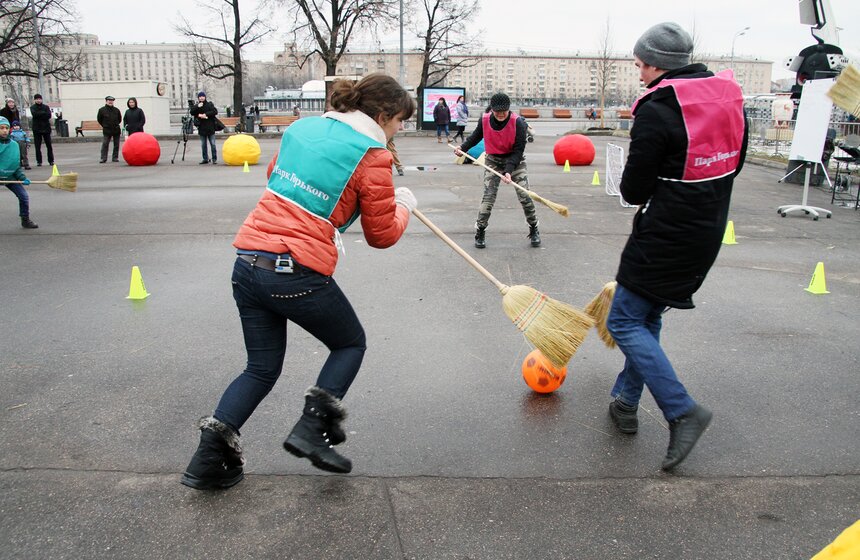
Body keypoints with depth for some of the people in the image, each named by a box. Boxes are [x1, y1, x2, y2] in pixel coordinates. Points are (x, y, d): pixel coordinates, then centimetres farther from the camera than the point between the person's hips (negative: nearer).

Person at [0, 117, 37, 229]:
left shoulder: (14, 145, -1)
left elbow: (17, 165, 4)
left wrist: (22, 178, -8)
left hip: (10, 176, 3)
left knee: (24, 196, -3)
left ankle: (25, 221, 12)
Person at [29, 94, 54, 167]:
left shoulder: (46, 107, 7)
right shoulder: (32, 107, 6)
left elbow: (49, 115, -8)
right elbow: (34, 114, -14)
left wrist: (39, 114, -10)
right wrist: (43, 113, -8)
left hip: (46, 128, 1)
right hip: (37, 129, -1)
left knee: (49, 145, 3)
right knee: (37, 146, 0)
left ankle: (51, 161, 11)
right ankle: (39, 161, 5)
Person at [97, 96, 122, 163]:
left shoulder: (116, 110, 3)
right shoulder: (102, 110, -2)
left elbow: (120, 119, 15)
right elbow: (99, 119, 8)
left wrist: (116, 125, 12)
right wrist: (104, 126, 10)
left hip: (116, 130, 2)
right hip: (106, 130, -2)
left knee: (116, 145, 6)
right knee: (105, 144, -7)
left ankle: (115, 158, 15)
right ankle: (103, 158, -5)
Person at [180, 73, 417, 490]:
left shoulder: (301, 128, 13)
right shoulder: (372, 156, -6)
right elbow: (382, 235, 2)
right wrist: (403, 206, 21)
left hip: (247, 263, 6)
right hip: (299, 274, -6)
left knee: (262, 367, 20)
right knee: (351, 344, 21)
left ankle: (210, 455, 12)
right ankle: (312, 427, 8)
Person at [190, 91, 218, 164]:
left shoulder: (209, 104, 3)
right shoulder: (196, 106, 11)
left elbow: (215, 111, -10)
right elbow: (192, 113, -3)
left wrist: (206, 114, -16)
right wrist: (197, 107, -16)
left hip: (210, 127, -4)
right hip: (201, 128, 4)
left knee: (212, 144, -5)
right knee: (203, 144, 8)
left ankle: (214, 159, 0)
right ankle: (205, 159, 15)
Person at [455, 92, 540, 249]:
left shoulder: (517, 122, -22)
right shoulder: (484, 120, -14)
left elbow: (518, 150, -21)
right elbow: (476, 136, 8)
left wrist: (509, 170, -32)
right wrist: (463, 148, -7)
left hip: (515, 160, -1)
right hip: (493, 161, 1)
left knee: (524, 195, -7)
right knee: (488, 195, -10)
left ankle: (534, 230, 12)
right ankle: (480, 232, 1)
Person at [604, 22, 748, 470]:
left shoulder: (657, 111, -18)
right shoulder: (729, 99, 5)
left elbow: (633, 190, -14)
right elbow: (734, 163, 16)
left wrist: (638, 189, 8)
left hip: (665, 238, -8)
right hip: (708, 233, 9)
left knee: (624, 321, 2)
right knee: (648, 317, 20)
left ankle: (682, 412, -3)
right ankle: (625, 401, 29)